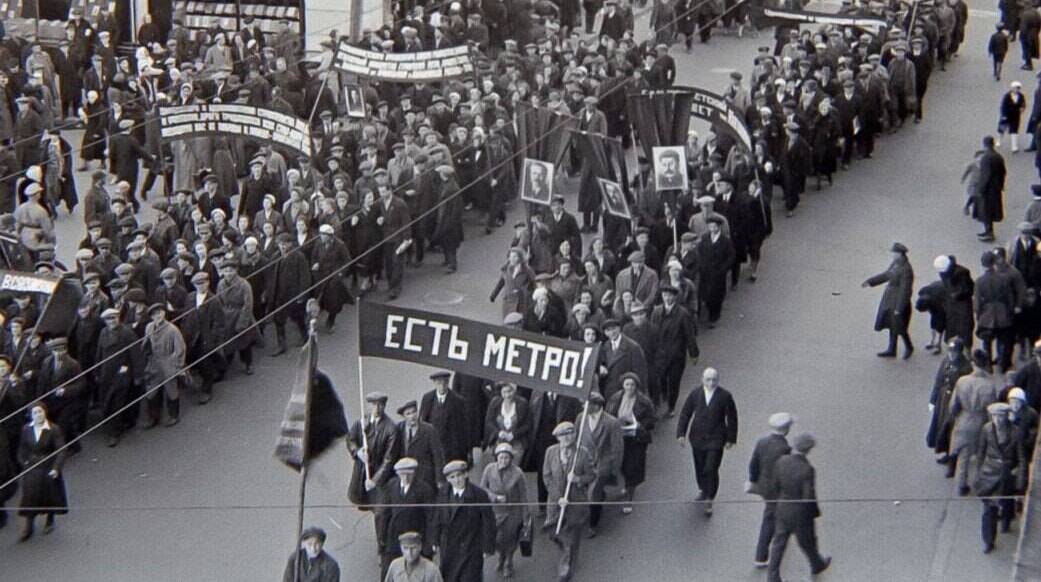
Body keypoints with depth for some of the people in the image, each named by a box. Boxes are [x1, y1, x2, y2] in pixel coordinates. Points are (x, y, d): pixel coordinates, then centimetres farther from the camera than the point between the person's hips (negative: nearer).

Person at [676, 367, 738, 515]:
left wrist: (731, 439, -2)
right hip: (698, 438, 3)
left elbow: (731, 418, -2)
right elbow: (685, 414, 3)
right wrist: (681, 434, -4)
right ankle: (702, 489, 40)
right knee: (700, 468, 16)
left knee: (711, 470, -8)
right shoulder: (695, 394, -2)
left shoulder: (725, 396, -9)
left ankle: (709, 500, 2)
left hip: (716, 439, -3)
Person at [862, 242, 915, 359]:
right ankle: (891, 350, 31)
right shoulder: (896, 263, -1)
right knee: (892, 326, 19)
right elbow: (886, 275, 15)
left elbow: (905, 291, -24)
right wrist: (870, 281, 15)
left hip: (899, 301, -9)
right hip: (890, 300, 9)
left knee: (899, 328, 7)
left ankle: (908, 347, 30)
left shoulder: (906, 270, -27)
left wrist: (899, 308, -22)